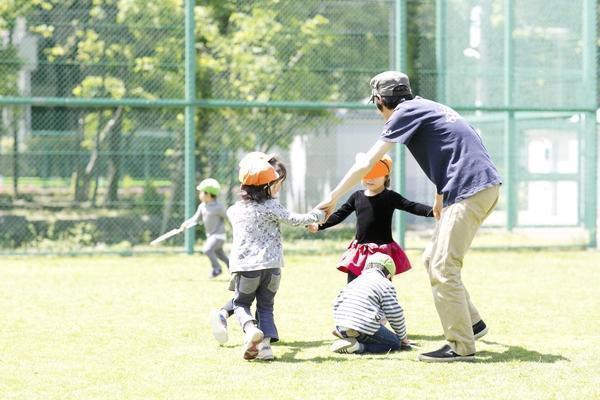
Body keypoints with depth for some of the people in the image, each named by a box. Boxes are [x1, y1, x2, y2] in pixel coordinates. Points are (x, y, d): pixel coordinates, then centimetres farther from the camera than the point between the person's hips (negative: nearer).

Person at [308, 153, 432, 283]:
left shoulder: (390, 197, -5)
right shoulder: (357, 197, 8)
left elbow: (412, 207, -15)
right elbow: (340, 214, 10)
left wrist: (432, 211, -31)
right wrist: (319, 225, 1)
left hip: (383, 251, -4)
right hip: (360, 252, 4)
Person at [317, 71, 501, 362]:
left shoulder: (407, 112, -4)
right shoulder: (427, 108, 22)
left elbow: (367, 163, -7)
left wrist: (332, 199, -4)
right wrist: (440, 198, 46)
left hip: (471, 191, -9)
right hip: (484, 188, 9)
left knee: (443, 268, -8)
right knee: (433, 260, 16)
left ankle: (461, 346, -7)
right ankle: (471, 323, 20)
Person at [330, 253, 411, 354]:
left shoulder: (354, 282, 25)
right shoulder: (386, 285, 4)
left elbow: (336, 304, 25)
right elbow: (395, 314, 1)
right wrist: (403, 337, 15)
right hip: (365, 327, -8)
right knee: (395, 343, 7)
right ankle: (359, 347, -14)